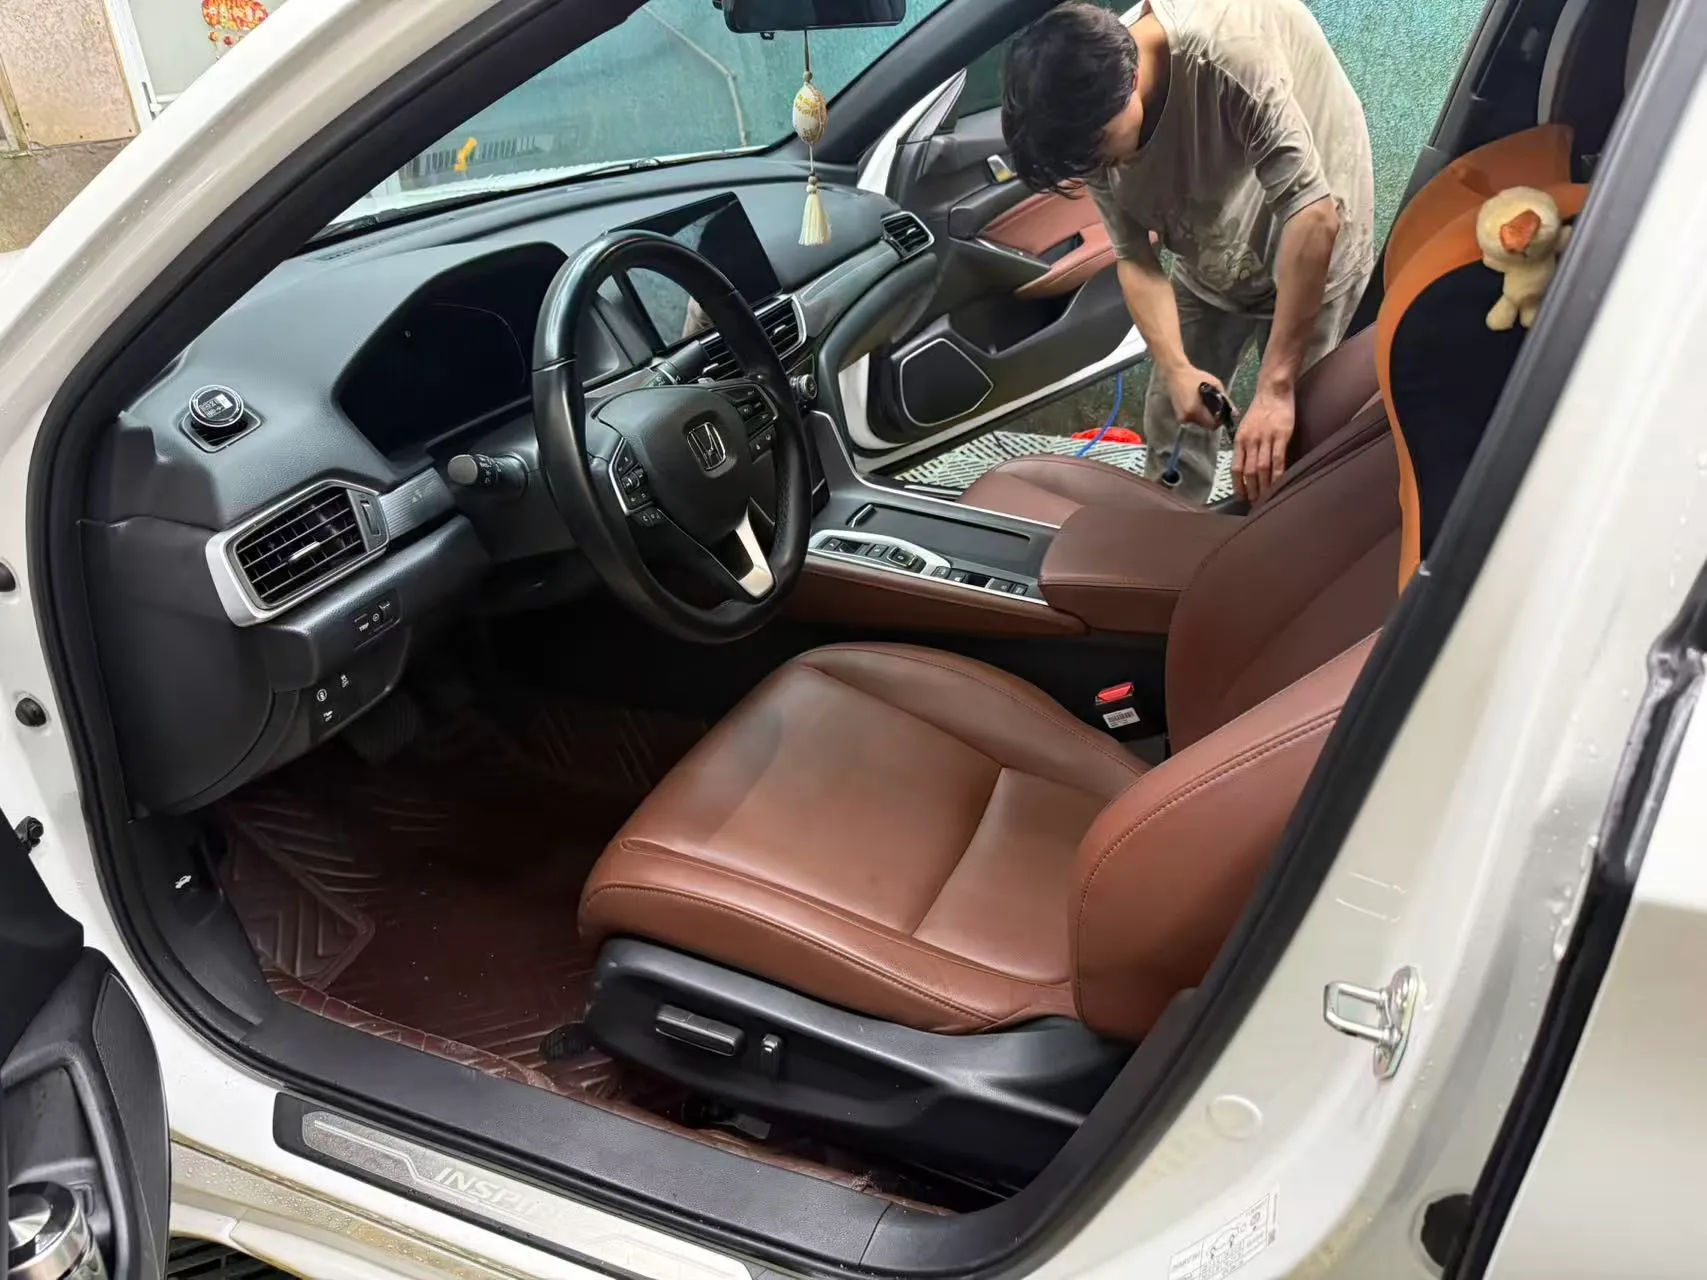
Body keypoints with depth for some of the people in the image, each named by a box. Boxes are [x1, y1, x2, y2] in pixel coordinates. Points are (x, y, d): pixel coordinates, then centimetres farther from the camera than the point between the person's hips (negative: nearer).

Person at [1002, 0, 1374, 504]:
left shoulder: (1231, 52, -39)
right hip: (1212, 259, 5)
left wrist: (1275, 386, -43)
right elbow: (1135, 259, -13)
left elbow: (1314, 215, -41)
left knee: (1287, 450, -5)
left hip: (1312, 252, -5)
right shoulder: (1091, 116, -20)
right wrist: (1177, 369, -30)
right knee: (1171, 424, 7)